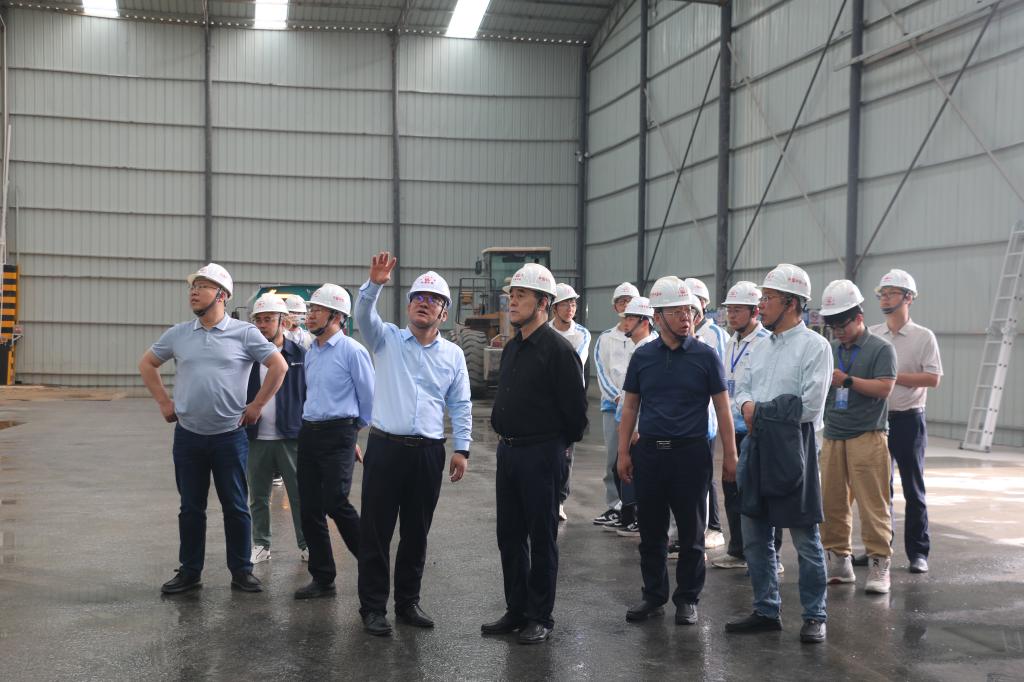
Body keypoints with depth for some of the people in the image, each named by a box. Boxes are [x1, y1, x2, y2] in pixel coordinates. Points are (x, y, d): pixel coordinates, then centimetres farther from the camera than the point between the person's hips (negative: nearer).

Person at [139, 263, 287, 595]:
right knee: (191, 507, 11)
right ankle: (189, 572, 21)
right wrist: (164, 402, 9)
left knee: (236, 507, 5)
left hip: (229, 436, -3)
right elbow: (147, 364, 17)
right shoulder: (178, 334, 4)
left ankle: (241, 571, 17)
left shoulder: (244, 333, -6)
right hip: (188, 436, 3)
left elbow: (279, 366, -4)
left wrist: (256, 405, -4)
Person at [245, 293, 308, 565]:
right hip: (256, 438, 2)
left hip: (291, 437, -2)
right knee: (258, 497, 11)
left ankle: (306, 544, 14)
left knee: (300, 495, 2)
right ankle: (261, 545, 22)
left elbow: (309, 395, 1)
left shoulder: (299, 355, 0)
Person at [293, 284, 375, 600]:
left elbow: (368, 398, -4)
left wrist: (355, 431, 8)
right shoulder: (311, 351, 13)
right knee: (310, 508, 5)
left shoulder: (352, 351, -10)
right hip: (309, 432, 7)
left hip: (338, 434, -7)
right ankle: (322, 577, 15)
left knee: (335, 503, -13)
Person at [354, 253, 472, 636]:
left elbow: (460, 406, 9)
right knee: (376, 532, 2)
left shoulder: (453, 355, 8)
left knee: (416, 533, 12)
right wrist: (375, 284, -32)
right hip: (385, 448, -2)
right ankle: (373, 607, 13)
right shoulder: (387, 339, 4)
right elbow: (363, 317, -15)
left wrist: (462, 449, 2)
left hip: (428, 453, 2)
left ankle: (408, 602, 25)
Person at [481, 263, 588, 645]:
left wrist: (561, 443, -2)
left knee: (541, 538, 2)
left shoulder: (557, 350, -14)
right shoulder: (512, 348, 12)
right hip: (508, 451, 8)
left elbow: (575, 405, -14)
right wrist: (503, 433, 18)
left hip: (541, 455, -8)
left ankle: (540, 618, 12)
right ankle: (516, 611, 25)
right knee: (509, 536, 13)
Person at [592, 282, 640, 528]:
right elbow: (602, 372, 5)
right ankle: (614, 507, 9)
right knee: (613, 459, 1)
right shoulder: (605, 338, 13)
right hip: (612, 404, 2)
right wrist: (618, 397, -8)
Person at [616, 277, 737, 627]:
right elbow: (630, 406, 10)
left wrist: (730, 455, -3)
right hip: (649, 452, 2)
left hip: (691, 452, -2)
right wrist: (624, 452, 4)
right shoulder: (642, 357, 6)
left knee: (691, 533, 6)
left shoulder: (705, 356, 0)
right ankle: (654, 596, 22)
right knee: (651, 532, 10)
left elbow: (722, 407, 1)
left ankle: (687, 599, 18)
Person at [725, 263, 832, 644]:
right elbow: (742, 388, 16)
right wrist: (748, 405, -7)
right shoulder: (766, 345, 13)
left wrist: (760, 410, -10)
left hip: (791, 448, -7)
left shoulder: (815, 346, -9)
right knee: (755, 537, 12)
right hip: (756, 445, 7)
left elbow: (809, 406, -17)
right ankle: (766, 611, 24)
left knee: (806, 540, 3)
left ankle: (815, 616, 14)